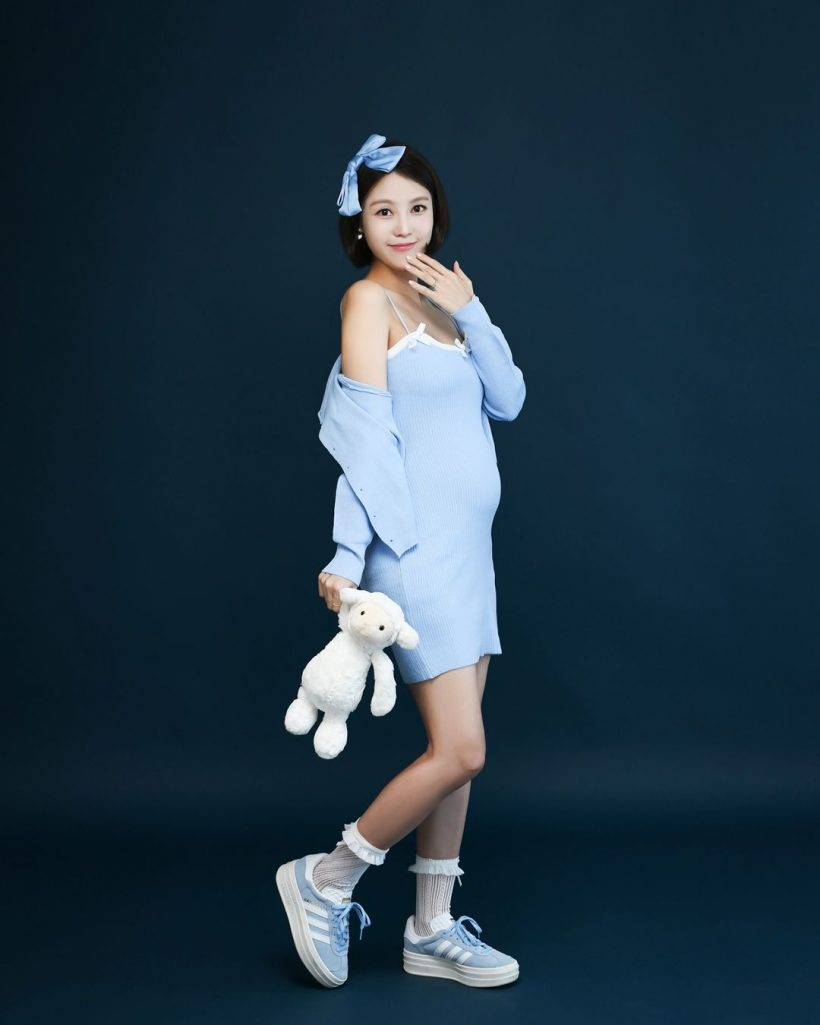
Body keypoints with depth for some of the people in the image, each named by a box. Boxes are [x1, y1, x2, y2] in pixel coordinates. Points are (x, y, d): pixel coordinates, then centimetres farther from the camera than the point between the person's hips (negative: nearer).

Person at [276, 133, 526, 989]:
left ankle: (432, 929, 19)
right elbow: (365, 436, -15)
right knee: (459, 751, -10)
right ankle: (326, 880, 8)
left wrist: (469, 313, -6)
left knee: (454, 750, 9)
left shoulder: (437, 300, 16)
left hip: (464, 545, 8)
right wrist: (347, 557, -19)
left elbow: (508, 400, 7)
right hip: (416, 549, -8)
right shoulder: (370, 301, -6)